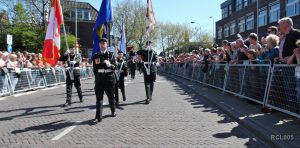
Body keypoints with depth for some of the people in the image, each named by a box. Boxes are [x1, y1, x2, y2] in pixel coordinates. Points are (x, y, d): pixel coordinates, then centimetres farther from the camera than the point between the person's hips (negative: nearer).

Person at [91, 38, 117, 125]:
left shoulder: (111, 55, 3)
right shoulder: (96, 56, 10)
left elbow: (114, 67, -5)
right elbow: (94, 68, 16)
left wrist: (109, 64, -25)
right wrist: (97, 76, 7)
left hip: (109, 78, -1)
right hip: (99, 79, 1)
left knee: (111, 96, 11)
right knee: (99, 98, -4)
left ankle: (113, 111, 33)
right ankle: (98, 117, -3)